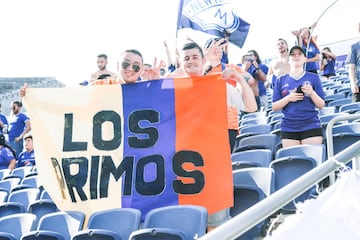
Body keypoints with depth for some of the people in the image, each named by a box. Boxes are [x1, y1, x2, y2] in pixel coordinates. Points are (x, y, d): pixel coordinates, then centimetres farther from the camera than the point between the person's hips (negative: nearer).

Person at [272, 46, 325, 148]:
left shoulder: (313, 78, 7)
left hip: (311, 126, -1)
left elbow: (321, 105, 6)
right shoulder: (281, 80, 9)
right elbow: (274, 107, 6)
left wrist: (312, 93, -13)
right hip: (288, 128, 1)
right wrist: (288, 98, -10)